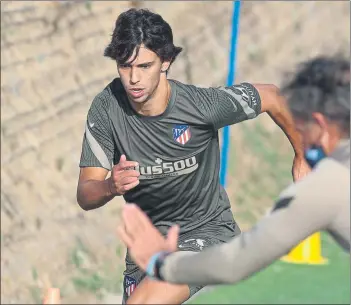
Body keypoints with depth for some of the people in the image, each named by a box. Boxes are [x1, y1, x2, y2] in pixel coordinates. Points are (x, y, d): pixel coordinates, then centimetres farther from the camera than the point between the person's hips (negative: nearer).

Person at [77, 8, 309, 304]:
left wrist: (302, 155, 8)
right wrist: (111, 187, -38)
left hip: (207, 230, -4)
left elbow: (270, 96, -5)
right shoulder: (106, 108, -16)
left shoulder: (202, 104, -23)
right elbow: (85, 196, -15)